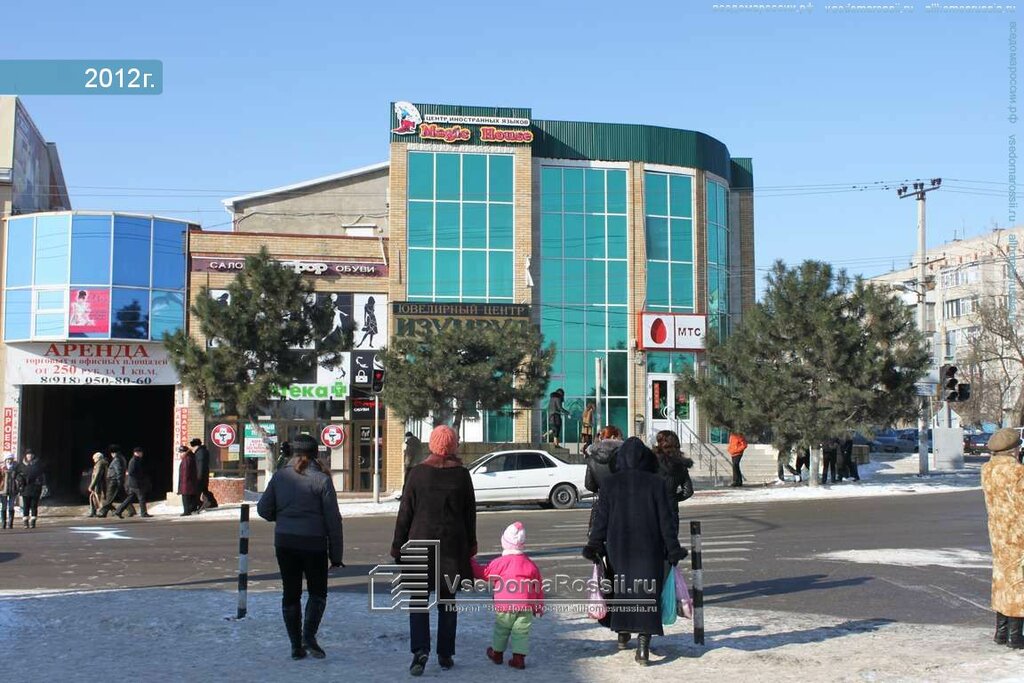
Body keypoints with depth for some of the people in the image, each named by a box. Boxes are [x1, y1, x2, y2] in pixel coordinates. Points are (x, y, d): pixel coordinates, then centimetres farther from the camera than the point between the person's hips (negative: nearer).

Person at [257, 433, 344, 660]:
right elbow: (333, 519, -7)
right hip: (314, 543, -3)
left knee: (290, 593, 12)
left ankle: (296, 646, 12)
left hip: (284, 542, 3)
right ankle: (309, 636, -8)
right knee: (317, 592, 11)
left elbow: (263, 509, 4)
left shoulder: (280, 476, 2)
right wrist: (336, 554, -1)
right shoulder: (321, 479, -8)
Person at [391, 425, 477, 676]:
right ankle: (445, 655, 13)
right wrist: (470, 544, 17)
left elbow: (405, 513, -3)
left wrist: (398, 545, 4)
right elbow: (470, 513, 6)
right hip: (453, 545, 2)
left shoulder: (418, 472, -5)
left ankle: (420, 650, -12)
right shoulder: (462, 474, -1)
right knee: (447, 600, 10)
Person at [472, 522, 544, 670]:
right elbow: (539, 587, 13)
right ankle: (519, 658, -1)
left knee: (501, 630, 17)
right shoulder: (530, 564, 8)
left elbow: (483, 573, 5)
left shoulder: (499, 563, -5)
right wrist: (539, 606, 24)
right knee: (521, 632, 5)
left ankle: (497, 653, 33)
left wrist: (472, 563, 22)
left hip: (504, 605, -1)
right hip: (526, 606, 2)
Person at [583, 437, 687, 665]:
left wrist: (594, 546, 4)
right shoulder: (655, 483, -6)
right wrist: (673, 550, 2)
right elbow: (666, 520, -4)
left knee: (622, 589, 20)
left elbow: (601, 519, -3)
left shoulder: (610, 484, -3)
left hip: (619, 548, 1)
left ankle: (623, 634, 34)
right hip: (649, 551, -1)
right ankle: (643, 647, -8)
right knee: (646, 594, 1)